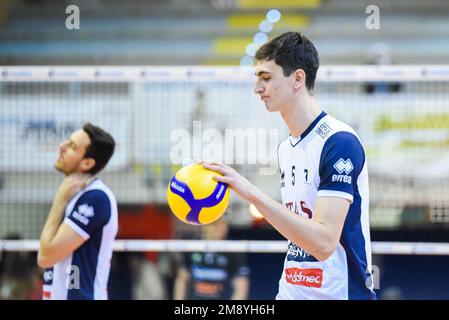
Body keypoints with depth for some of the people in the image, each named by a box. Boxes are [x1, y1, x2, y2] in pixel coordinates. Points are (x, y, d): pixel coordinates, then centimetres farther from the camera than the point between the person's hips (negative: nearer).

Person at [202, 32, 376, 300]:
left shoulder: (339, 142, -15)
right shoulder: (285, 148, 10)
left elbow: (323, 242, -24)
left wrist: (253, 194, -28)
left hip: (340, 293, -7)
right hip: (291, 292, 7)